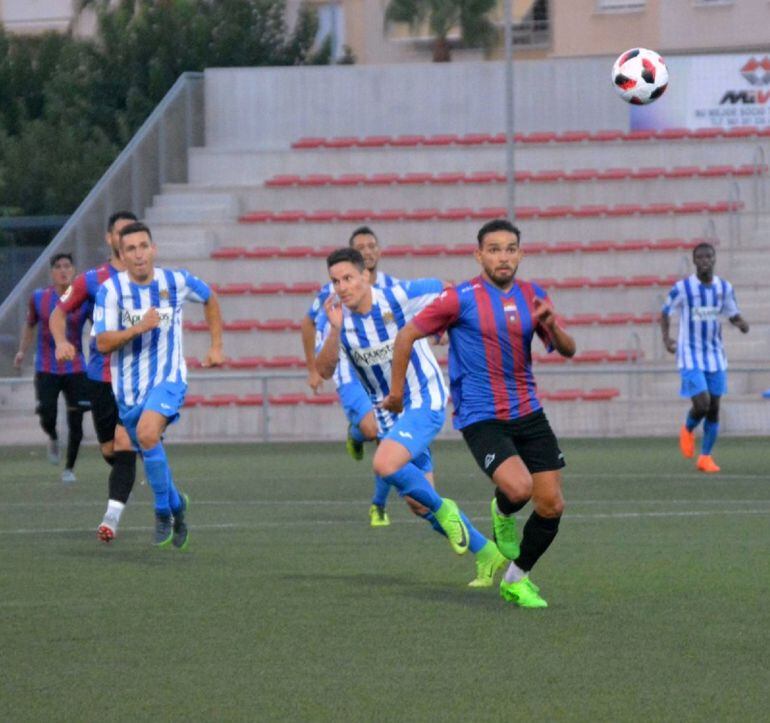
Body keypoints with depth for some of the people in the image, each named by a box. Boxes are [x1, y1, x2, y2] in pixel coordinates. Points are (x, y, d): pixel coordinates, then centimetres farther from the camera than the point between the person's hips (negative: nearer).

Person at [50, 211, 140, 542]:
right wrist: (61, 341, -9)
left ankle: (112, 517, -21)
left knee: (125, 444, -17)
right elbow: (58, 313, 10)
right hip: (101, 377, 2)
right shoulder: (91, 280, 2)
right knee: (109, 451, 9)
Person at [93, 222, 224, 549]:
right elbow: (103, 342, -14)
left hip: (167, 378, -2)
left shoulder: (177, 281, -5)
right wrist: (138, 328, -29)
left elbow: (210, 299, 17)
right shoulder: (111, 289, -9)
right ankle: (176, 504, 42)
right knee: (150, 451, 13)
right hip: (128, 385, 2)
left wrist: (216, 346, 14)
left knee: (147, 433, -29)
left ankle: (164, 510, -15)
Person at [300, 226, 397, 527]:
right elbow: (308, 323, 12)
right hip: (350, 375, -3)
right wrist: (313, 369, 13)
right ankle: (355, 434, 10)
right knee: (370, 428, -27)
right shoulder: (333, 291, -5)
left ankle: (379, 507, 18)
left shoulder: (393, 288, 0)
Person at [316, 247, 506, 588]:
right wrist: (335, 330, -29)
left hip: (425, 401, -6)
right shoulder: (337, 317, -4)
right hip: (388, 415, 6)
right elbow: (324, 371, -17)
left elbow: (448, 288, 0)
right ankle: (486, 554, 20)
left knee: (384, 465, -29)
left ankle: (442, 509, -5)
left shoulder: (399, 297, -14)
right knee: (417, 502, 7)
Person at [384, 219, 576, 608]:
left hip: (527, 413, 5)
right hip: (481, 418, -5)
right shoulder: (462, 298, -9)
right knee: (519, 487, -28)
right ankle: (503, 512, 10)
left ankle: (517, 579, 23)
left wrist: (552, 326, -15)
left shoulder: (533, 296, 5)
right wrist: (396, 392, 1)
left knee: (551, 506, 1)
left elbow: (567, 350, 7)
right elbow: (407, 335, -2)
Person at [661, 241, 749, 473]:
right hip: (690, 356, -4)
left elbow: (734, 315, 11)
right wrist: (666, 338, -10)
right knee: (701, 404, -16)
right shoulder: (682, 288, -8)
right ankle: (688, 430, 18)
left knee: (714, 408, 4)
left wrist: (741, 324, -12)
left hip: (715, 356, 4)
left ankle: (705, 457, 16)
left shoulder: (724, 288, 2)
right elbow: (665, 312, 5)